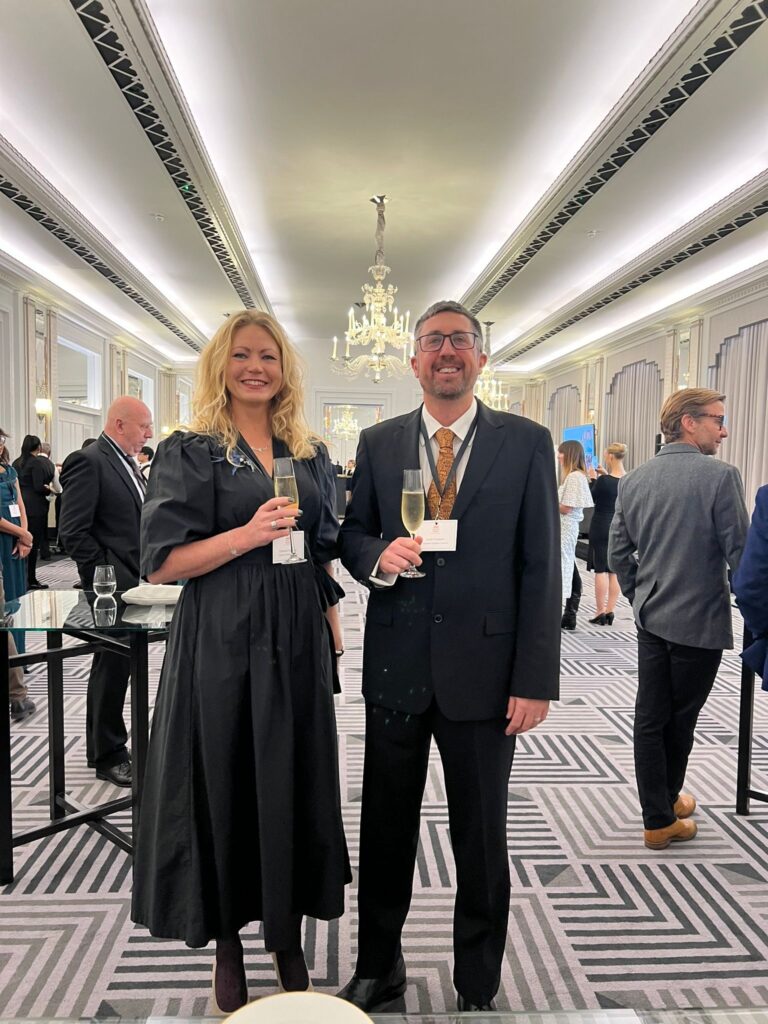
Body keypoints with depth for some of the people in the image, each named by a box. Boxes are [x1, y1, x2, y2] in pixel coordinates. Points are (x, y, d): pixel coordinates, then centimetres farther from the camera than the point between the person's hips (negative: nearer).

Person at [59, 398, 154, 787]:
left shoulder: (129, 463, 13)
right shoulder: (87, 461, -14)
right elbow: (73, 532, -18)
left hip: (133, 584, 8)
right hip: (111, 589, -8)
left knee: (119, 667, 17)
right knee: (111, 668, 3)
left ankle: (111, 743, 31)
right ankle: (106, 755, 19)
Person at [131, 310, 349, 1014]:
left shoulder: (312, 455, 10)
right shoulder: (189, 453, -2)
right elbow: (161, 562, -8)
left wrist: (335, 635, 8)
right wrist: (247, 535, -20)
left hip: (297, 642, 4)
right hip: (221, 644, -3)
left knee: (295, 784, 12)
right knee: (223, 783, 7)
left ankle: (288, 938, 34)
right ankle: (227, 943, 32)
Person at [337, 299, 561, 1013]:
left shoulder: (526, 443, -2)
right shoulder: (378, 443, 6)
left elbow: (541, 567, -5)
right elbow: (351, 532, 10)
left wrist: (536, 680, -8)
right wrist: (378, 557, -14)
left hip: (484, 669, -2)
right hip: (396, 666, 2)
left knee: (481, 839, 15)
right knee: (385, 829, 18)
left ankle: (478, 988, 39)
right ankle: (378, 969, 42)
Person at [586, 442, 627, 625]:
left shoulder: (604, 480, -16)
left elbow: (592, 499, -3)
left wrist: (593, 479, 6)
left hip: (601, 527, -5)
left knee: (601, 570, 1)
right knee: (615, 571, 9)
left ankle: (600, 612, 4)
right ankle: (610, 611, 13)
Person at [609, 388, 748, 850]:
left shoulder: (634, 480, 3)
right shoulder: (720, 476, -15)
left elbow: (618, 553, 6)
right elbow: (740, 553, -14)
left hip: (651, 619, 5)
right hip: (700, 620, -5)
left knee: (650, 717, 11)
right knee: (681, 719, 12)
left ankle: (658, 816, 23)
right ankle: (667, 801, 31)